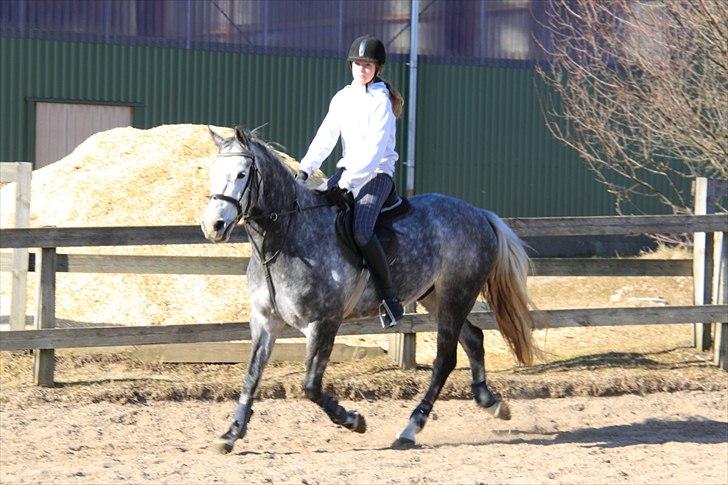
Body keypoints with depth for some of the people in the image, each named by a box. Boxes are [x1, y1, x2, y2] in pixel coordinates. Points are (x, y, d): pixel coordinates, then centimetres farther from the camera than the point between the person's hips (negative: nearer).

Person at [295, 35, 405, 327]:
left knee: (361, 231, -28)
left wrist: (349, 180, -25)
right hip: (347, 171, 8)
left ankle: (390, 298, -21)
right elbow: (325, 137, 9)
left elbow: (375, 148, -18)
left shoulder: (381, 101, -10)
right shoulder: (343, 98, 12)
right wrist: (305, 169, -4)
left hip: (377, 174, -8)